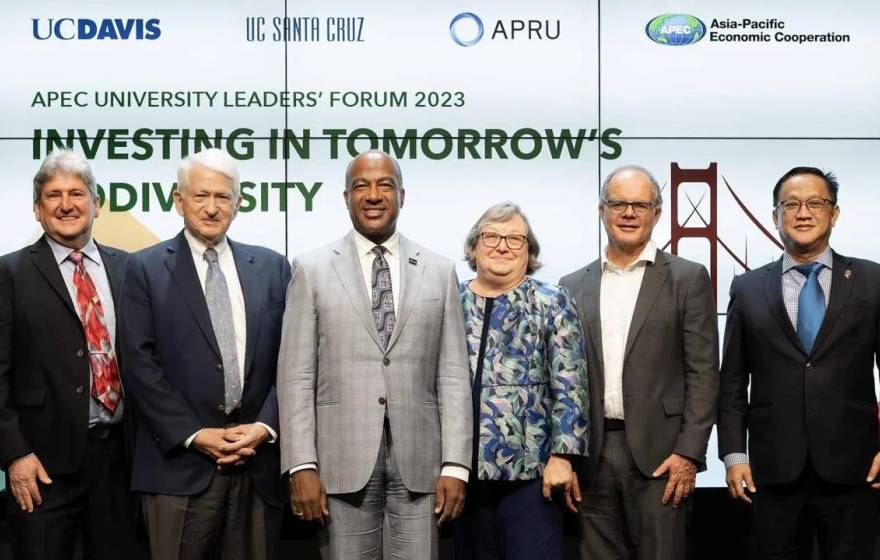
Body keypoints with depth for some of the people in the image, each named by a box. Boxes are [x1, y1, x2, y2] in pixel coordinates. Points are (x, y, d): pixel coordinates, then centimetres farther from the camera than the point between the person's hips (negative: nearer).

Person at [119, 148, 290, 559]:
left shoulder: (271, 268, 10)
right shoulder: (146, 269, 2)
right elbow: (140, 364, -4)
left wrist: (265, 426, -6)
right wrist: (195, 435, -11)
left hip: (258, 461, 3)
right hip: (179, 464, -2)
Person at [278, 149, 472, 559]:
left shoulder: (439, 272, 8)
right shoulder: (312, 270, 4)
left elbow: (453, 375, 5)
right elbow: (296, 376, 0)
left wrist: (455, 464, -2)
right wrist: (302, 465, -7)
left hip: (418, 460, 1)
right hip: (343, 460, -1)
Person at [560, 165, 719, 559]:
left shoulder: (688, 279, 2)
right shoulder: (574, 287, 11)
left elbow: (702, 374, -2)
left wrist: (689, 453, -10)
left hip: (659, 455, -3)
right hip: (593, 456, 3)